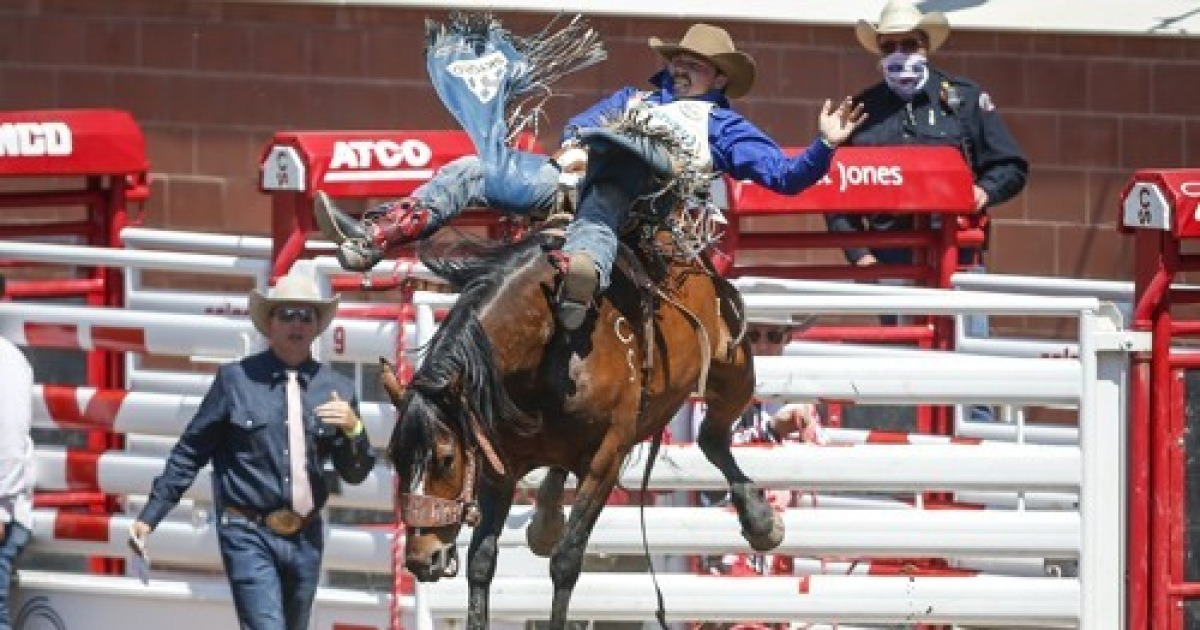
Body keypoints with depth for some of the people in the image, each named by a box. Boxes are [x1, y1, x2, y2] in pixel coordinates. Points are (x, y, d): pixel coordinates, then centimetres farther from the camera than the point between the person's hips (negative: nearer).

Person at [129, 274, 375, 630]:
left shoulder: (336, 389, 6)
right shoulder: (236, 380, -3)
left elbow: (355, 474, 9)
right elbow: (190, 452, 3)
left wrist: (353, 429, -11)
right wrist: (150, 516, 1)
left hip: (305, 540, 4)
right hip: (250, 537, -4)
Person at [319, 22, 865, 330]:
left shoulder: (724, 126, 20)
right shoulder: (634, 99, 36)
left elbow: (785, 177, 11)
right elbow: (579, 125, 25)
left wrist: (824, 147, -7)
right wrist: (571, 147, 2)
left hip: (639, 192, -5)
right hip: (574, 175, 5)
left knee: (595, 223, -42)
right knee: (468, 173, -11)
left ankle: (579, 279, -72)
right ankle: (369, 242, -21)